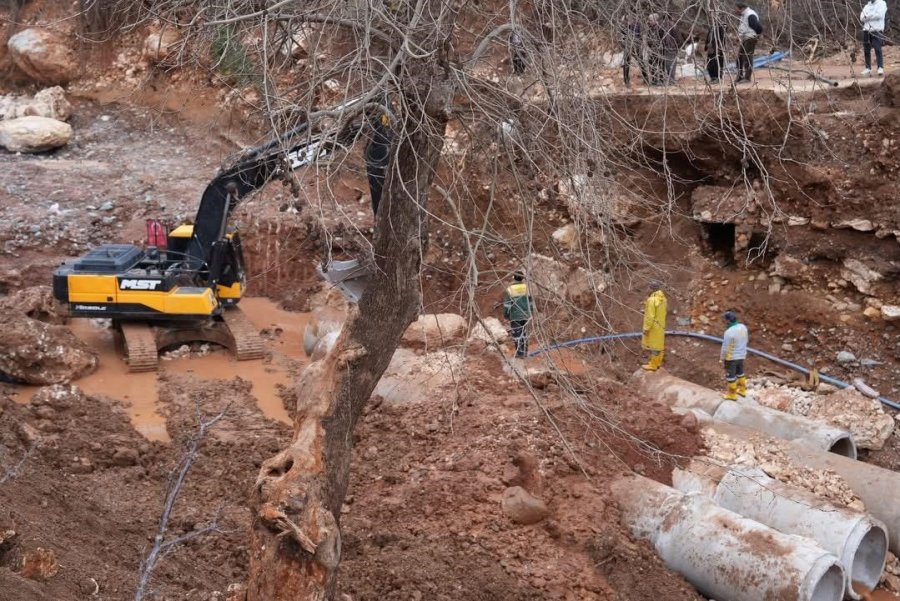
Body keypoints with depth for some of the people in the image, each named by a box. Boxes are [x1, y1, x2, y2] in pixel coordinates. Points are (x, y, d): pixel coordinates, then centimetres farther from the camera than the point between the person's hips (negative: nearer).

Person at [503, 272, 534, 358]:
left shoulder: (510, 290, -10)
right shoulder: (527, 288, -1)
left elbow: (507, 304, -7)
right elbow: (531, 301, 5)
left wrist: (506, 315, 3)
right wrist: (530, 312, 17)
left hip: (515, 316, -4)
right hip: (525, 315, 4)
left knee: (517, 334, 1)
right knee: (524, 333, 15)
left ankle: (520, 352, -1)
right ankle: (525, 351, 20)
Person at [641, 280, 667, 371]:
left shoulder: (652, 300, -25)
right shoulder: (662, 298, 2)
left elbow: (650, 316, -24)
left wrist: (646, 328, -18)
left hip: (653, 326, -9)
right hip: (661, 325, 9)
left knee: (653, 344, 0)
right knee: (659, 343, 17)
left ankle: (653, 365, 7)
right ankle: (657, 362, 27)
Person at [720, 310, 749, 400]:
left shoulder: (729, 332, -29)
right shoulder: (743, 327, -6)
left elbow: (725, 348, -21)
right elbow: (746, 340, 9)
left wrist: (722, 358, -8)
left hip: (731, 357, -7)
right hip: (741, 355, 7)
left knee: (730, 375, 9)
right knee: (740, 372, 25)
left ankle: (732, 394, 21)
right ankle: (742, 390, 38)